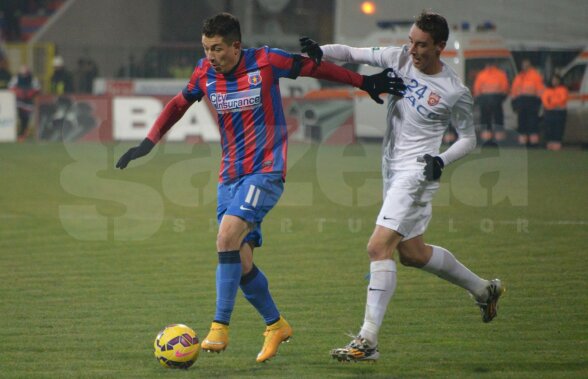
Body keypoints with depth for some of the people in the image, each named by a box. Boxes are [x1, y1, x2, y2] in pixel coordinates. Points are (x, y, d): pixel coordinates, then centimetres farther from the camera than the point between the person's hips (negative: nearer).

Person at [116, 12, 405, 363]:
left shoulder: (266, 62, -10)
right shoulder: (205, 74, 2)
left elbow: (315, 68, 2)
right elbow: (179, 104, 19)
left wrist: (365, 83, 7)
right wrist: (148, 143, 13)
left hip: (266, 172, -5)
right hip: (230, 175, 5)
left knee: (228, 238, -24)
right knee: (241, 262, 2)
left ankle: (220, 328, -21)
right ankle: (276, 324, 24)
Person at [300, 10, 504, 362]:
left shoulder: (456, 92, -11)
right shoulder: (399, 59, 1)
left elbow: (468, 139, 1)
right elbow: (353, 53, -2)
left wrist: (442, 160, -16)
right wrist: (321, 50, -21)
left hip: (418, 172, -8)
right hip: (394, 171, 8)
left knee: (379, 247, -18)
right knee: (413, 253, 19)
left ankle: (368, 340, -19)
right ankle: (484, 289, 41)